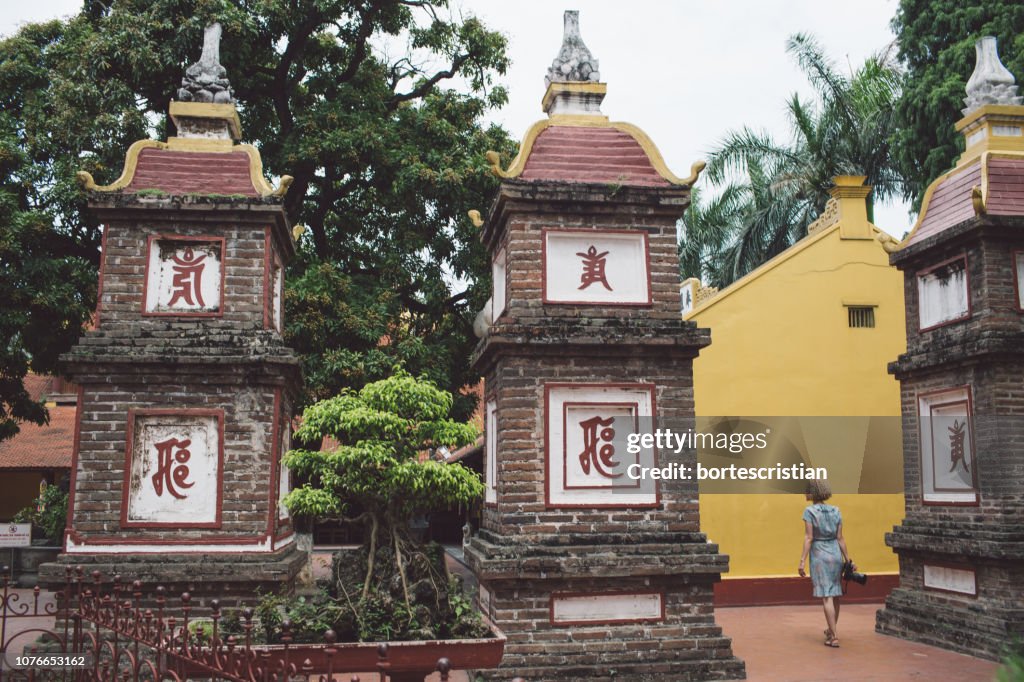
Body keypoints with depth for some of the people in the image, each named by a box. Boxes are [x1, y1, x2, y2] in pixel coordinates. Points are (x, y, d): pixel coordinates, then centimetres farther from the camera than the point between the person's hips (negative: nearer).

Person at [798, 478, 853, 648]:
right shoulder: (836, 511, 5)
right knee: (835, 595, 18)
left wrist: (802, 561, -12)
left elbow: (808, 538, -13)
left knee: (826, 597, -4)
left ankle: (834, 637, -6)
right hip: (836, 554, 5)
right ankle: (831, 630, 34)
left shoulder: (810, 511, -9)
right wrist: (848, 560, 11)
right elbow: (840, 538, 4)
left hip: (819, 556, -5)